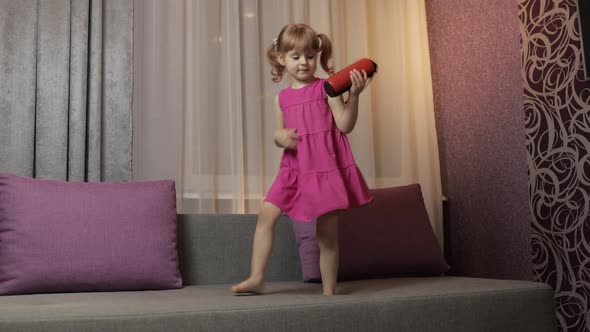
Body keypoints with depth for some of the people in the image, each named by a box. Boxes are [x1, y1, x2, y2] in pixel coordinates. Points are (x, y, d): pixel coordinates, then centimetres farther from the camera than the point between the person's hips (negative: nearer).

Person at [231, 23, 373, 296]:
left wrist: (354, 95, -22)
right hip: (294, 168, 4)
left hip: (325, 166, -4)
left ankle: (329, 291, 16)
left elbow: (345, 126, -9)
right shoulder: (282, 98, 11)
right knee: (266, 213, -7)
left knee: (326, 233, 2)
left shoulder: (326, 88, -2)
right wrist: (280, 136, -5)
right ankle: (256, 278, 2)